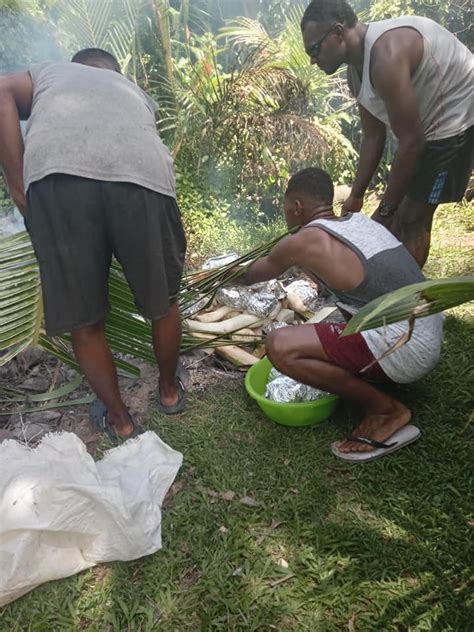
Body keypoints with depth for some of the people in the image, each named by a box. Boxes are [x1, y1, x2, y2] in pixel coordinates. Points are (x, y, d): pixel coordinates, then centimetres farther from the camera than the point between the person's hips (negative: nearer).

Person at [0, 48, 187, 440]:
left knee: (83, 320, 14)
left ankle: (118, 418, 32)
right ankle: (169, 389, 42)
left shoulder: (47, 72, 36)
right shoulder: (135, 91, 42)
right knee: (163, 301, 22)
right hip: (143, 175, 2)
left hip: (57, 177, -1)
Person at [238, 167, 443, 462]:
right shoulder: (362, 222, 10)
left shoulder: (304, 242, -10)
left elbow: (266, 269, 12)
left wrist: (238, 277, 32)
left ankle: (386, 409, -4)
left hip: (404, 350, -9)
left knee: (281, 347, -18)